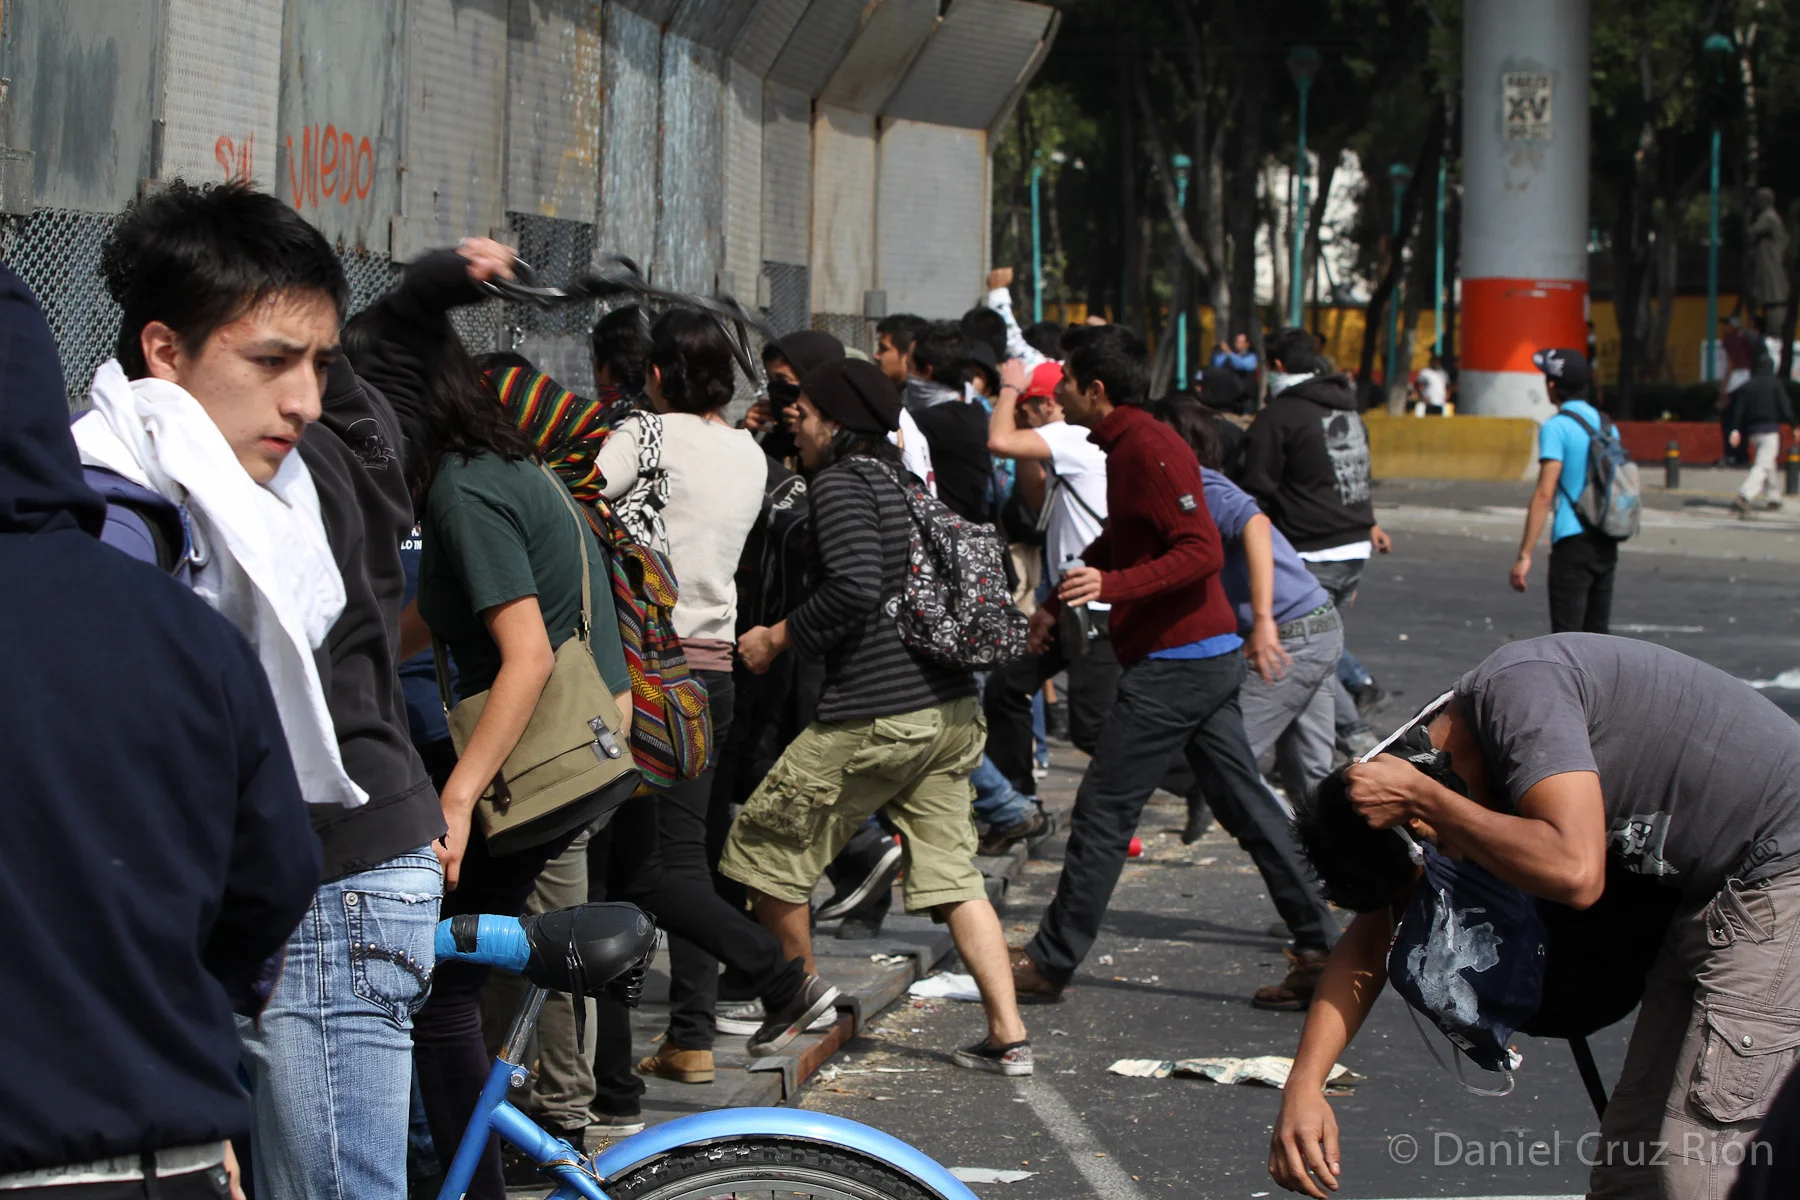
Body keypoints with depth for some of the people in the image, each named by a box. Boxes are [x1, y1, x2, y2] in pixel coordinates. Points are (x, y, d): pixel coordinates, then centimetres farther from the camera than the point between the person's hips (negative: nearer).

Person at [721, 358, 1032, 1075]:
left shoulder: (840, 483, -9)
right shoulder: (905, 479, 16)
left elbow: (855, 588, -23)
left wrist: (779, 636, -11)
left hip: (874, 715, -8)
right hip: (951, 709, 9)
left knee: (766, 846, 9)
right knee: (951, 873, 10)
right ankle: (1008, 1036, 2)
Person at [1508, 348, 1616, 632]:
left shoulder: (1556, 428, -9)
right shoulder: (1605, 424, 13)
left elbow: (1545, 495, -15)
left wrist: (1524, 555, -15)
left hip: (1573, 543, -7)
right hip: (1606, 543, 7)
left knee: (1566, 638, -7)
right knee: (1596, 634, 12)